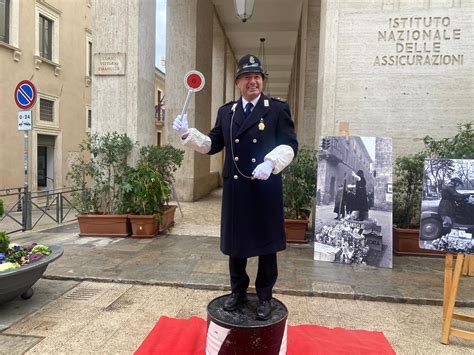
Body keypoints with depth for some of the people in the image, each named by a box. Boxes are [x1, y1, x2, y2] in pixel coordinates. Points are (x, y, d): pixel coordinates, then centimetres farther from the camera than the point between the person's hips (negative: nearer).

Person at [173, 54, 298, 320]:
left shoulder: (278, 109, 2)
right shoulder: (226, 112, 12)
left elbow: (290, 145, -6)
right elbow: (213, 145, 13)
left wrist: (270, 162, -23)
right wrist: (187, 134, 0)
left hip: (266, 187, -3)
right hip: (235, 188, 3)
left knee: (266, 244, 8)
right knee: (235, 243, 13)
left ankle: (265, 297, 26)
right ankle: (238, 292, 33)